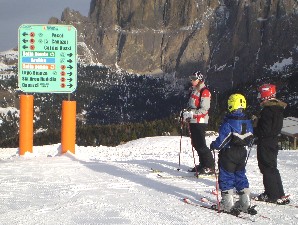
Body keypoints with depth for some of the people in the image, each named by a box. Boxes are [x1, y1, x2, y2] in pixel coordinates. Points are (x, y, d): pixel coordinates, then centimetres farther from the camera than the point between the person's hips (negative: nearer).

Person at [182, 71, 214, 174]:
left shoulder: (204, 92, -12)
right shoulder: (194, 90, 16)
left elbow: (204, 109, -17)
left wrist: (191, 113, -21)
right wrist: (187, 113, 8)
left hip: (200, 121, -9)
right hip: (193, 121, 9)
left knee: (201, 144, -11)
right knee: (196, 144, 12)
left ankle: (210, 166, -6)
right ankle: (203, 164, 21)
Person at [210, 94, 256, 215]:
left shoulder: (228, 122, -20)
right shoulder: (248, 121, 2)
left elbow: (222, 139, -21)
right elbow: (250, 139, 10)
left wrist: (214, 145, -6)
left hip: (228, 154, -6)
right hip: (241, 153, 6)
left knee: (226, 177, 3)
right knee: (240, 176, 15)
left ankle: (227, 204, 2)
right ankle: (245, 203, 13)